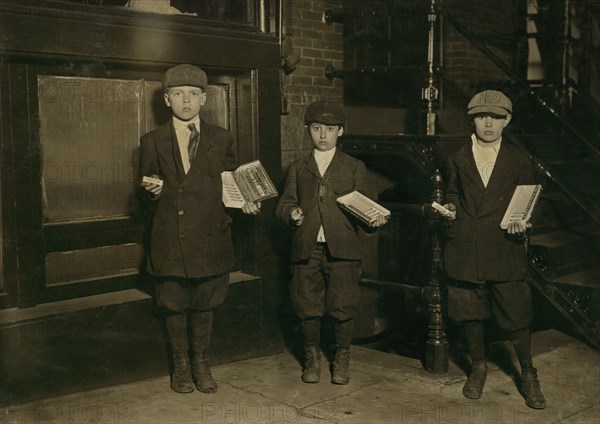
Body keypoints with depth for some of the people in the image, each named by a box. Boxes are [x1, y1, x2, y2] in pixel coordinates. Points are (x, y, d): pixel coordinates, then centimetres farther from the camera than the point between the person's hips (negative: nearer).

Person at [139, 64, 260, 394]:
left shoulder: (222, 140, 8)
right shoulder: (152, 142, 5)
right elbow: (146, 195, 9)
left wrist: (244, 203, -5)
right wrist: (153, 191, -14)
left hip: (210, 239, 1)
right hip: (169, 241, -1)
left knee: (204, 305, 11)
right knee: (173, 306, 9)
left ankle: (201, 363, 29)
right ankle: (180, 365, 28)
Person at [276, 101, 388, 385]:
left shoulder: (354, 168, 11)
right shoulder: (298, 169, 15)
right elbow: (284, 204, 12)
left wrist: (374, 220, -12)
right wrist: (291, 213, -9)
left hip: (342, 249, -1)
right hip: (306, 249, 2)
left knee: (343, 306, 0)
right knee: (308, 306, 6)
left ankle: (342, 359, 20)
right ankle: (312, 357, 25)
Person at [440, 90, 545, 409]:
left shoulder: (518, 159, 6)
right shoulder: (459, 158, 10)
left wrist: (523, 222, -9)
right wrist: (450, 208, 0)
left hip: (505, 249, -1)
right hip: (465, 250, 2)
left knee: (517, 314, 0)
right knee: (470, 312, 9)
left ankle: (528, 375, 20)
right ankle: (478, 367, 30)